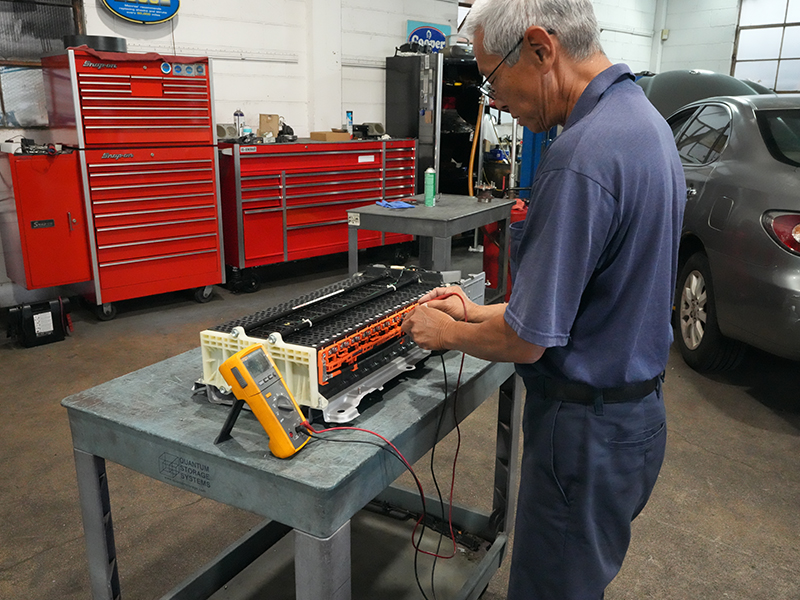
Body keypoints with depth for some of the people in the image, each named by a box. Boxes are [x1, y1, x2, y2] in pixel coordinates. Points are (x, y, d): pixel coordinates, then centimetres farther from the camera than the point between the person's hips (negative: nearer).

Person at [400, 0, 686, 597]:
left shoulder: (581, 158, -28)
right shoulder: (644, 119, 5)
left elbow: (525, 342, -23)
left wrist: (447, 332, -3)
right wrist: (478, 312, 10)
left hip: (587, 431, -9)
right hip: (638, 407, 9)